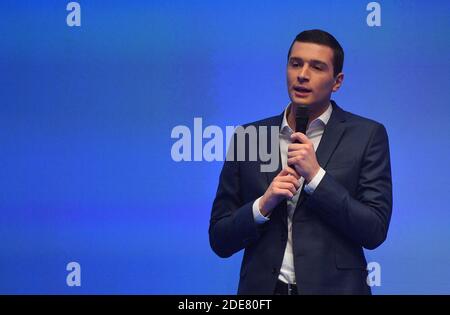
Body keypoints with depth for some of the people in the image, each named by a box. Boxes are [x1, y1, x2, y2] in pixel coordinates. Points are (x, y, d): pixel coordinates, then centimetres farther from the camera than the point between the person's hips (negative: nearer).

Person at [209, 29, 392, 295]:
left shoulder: (367, 135, -4)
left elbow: (375, 232, -10)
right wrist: (263, 205, -15)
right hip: (262, 289, 2)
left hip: (334, 287, -2)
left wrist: (315, 175, -17)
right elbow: (220, 240, 2)